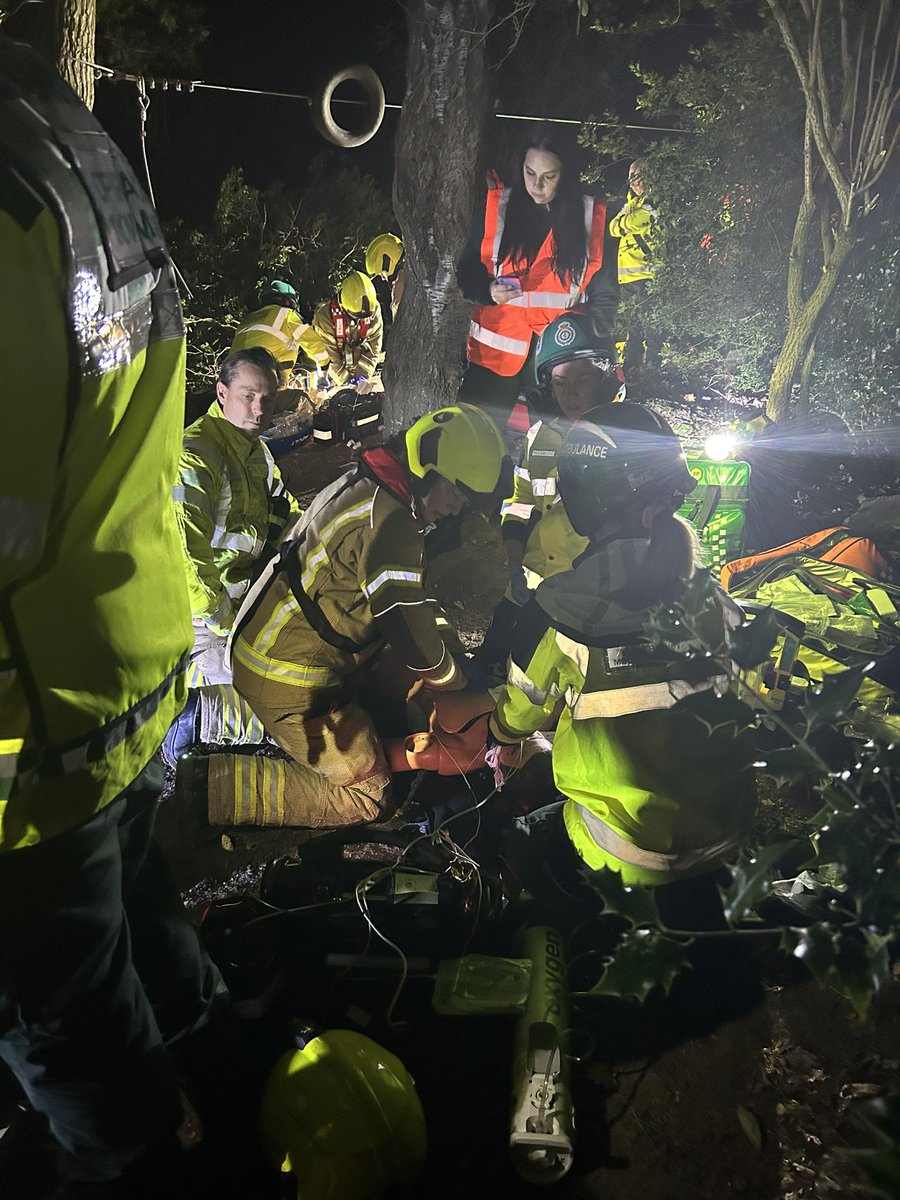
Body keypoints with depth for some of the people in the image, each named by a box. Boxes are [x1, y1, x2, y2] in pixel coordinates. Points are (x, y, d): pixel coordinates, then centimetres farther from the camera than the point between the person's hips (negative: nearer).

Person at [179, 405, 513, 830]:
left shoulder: (360, 485, 9)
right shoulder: (388, 523, -24)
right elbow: (410, 631, -19)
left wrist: (441, 638, 17)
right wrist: (451, 675, 1)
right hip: (290, 682, -10)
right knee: (365, 798, -1)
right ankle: (214, 783, -7)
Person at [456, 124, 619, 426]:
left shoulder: (593, 218, 3)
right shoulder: (495, 207, 2)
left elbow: (604, 295, 8)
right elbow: (466, 272, 6)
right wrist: (488, 291, -16)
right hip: (497, 353, 0)